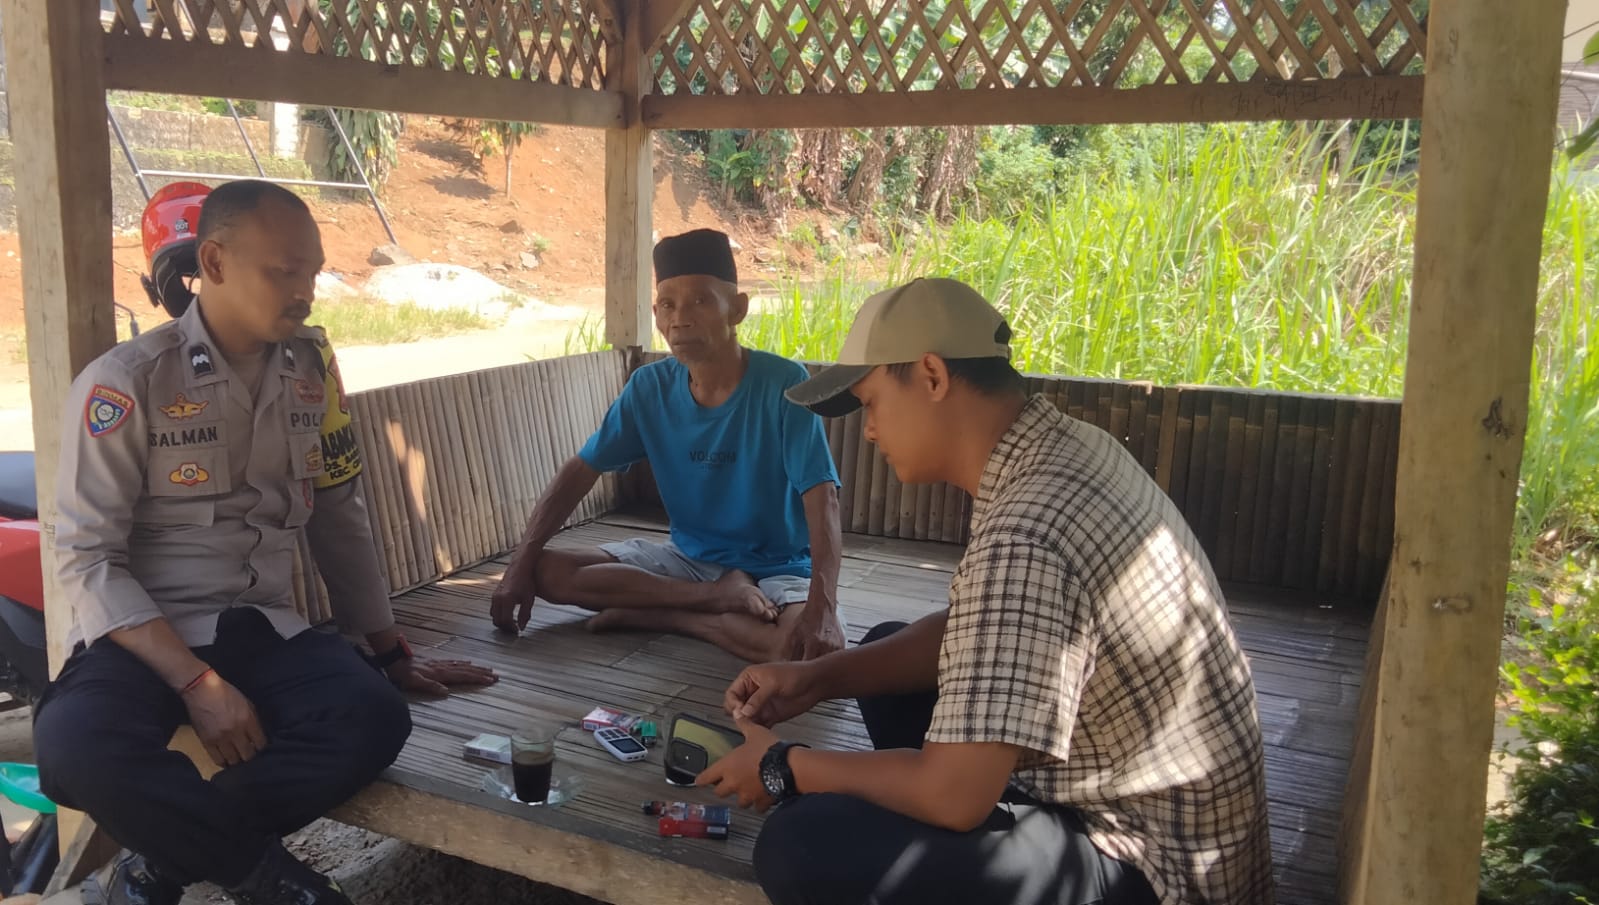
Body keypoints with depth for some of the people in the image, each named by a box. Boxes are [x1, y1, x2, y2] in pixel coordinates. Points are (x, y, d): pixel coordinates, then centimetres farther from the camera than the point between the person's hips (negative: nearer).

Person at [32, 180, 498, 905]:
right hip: (144, 638, -3)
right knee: (77, 745, -36)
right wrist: (198, 682, -22)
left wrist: (391, 652, 11)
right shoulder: (124, 383, -10)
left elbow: (337, 513, 12)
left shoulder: (311, 365, 6)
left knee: (374, 716, -27)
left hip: (263, 629, 4)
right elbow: (85, 559, -12)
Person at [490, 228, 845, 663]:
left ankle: (656, 614, -16)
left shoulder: (783, 384, -19)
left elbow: (822, 501, -27)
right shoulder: (649, 387, -5)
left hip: (776, 568, -4)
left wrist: (822, 608, -42)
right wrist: (520, 563, -11)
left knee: (809, 651, -37)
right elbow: (579, 471, 0)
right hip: (687, 558, 5)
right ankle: (718, 597, -17)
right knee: (547, 572, -13)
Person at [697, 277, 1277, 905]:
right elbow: (973, 633, 12)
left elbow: (955, 794, -28)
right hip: (1136, 793, 10)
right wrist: (818, 678, 2)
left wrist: (783, 770, -12)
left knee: (802, 848, -24)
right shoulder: (1061, 448, 0)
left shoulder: (1027, 537, -30)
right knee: (885, 645, 19)